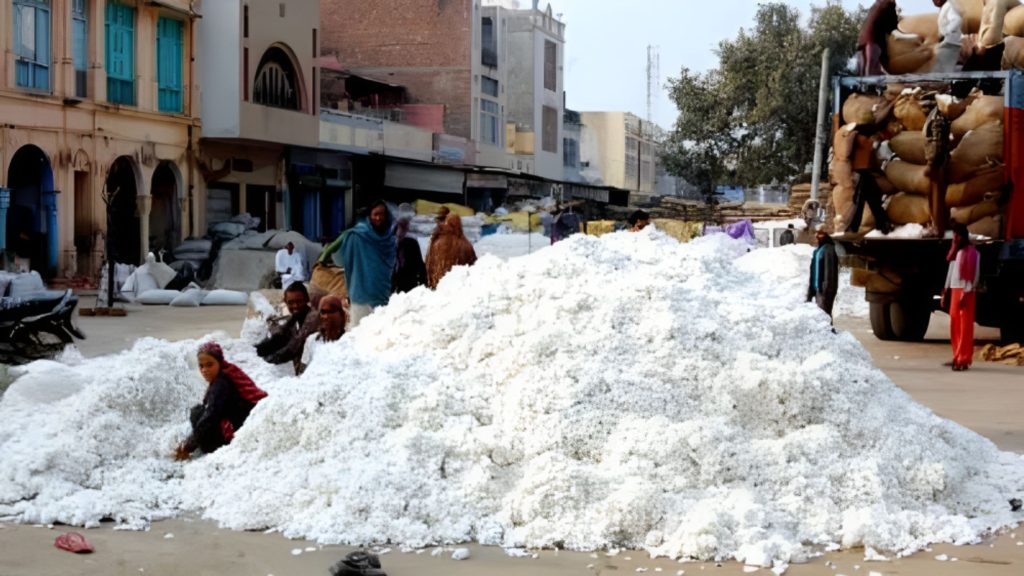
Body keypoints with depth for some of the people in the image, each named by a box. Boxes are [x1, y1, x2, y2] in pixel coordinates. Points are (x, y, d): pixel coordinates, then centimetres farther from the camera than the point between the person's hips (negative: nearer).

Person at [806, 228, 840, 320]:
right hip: (817, 288, 10)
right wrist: (810, 292, 18)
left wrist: (825, 289, -23)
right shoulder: (817, 250, 17)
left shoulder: (828, 250, -12)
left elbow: (829, 271, -18)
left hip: (825, 289, -10)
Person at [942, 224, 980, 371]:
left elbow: (975, 275, -14)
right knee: (955, 326, 10)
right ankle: (957, 357, 17)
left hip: (966, 292, -8)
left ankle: (964, 360, -7)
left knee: (965, 327, -7)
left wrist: (966, 294, -19)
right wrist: (946, 292, 16)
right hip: (954, 290, 8)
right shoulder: (955, 252, 16)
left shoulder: (972, 253, -8)